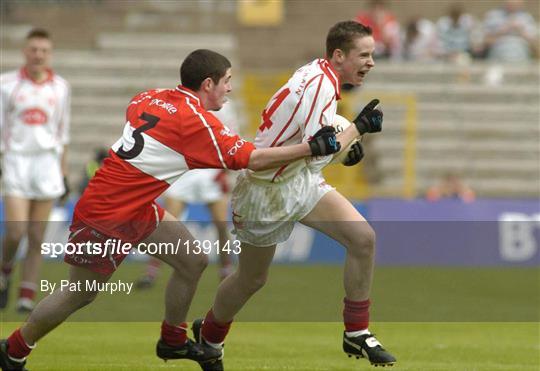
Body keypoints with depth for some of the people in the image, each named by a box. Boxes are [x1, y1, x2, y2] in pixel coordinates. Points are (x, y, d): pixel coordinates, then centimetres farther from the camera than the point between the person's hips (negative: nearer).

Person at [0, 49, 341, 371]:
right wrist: (312, 148, -20)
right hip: (105, 217, -9)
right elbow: (253, 160, -22)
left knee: (193, 261, 9)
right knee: (80, 294, 4)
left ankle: (173, 341, 24)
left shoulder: (152, 98, 0)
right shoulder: (196, 121, -21)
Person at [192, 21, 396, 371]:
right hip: (268, 189, -8)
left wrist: (346, 139, 7)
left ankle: (357, 334, 1)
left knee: (363, 237, -9)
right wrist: (359, 128, -21)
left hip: (302, 180, 8)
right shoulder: (319, 85, -27)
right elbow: (318, 153, -33)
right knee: (252, 280, 9)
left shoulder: (321, 75, 1)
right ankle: (208, 336, 37)